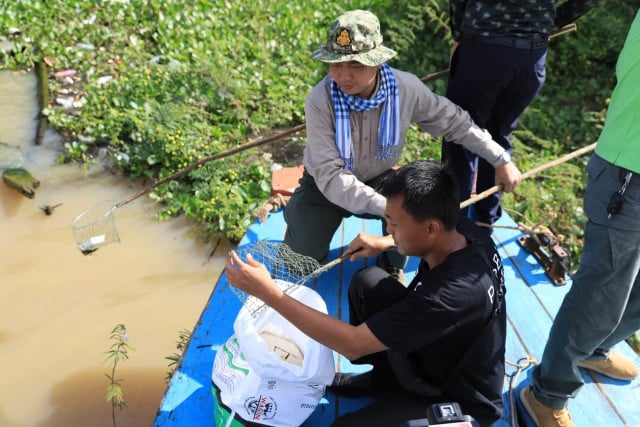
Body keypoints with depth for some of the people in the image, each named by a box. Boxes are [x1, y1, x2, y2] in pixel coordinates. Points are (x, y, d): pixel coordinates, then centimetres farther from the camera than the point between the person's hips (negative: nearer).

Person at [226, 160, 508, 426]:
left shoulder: (453, 293, -40)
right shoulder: (463, 230, -16)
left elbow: (352, 344, -33)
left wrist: (267, 292, -31)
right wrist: (386, 243, -3)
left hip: (460, 402, -7)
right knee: (368, 281, -1)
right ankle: (384, 377, 14)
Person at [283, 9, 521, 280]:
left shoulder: (406, 88, -21)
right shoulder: (320, 102, -30)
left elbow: (454, 122, -4)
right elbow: (331, 176, -33)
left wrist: (500, 159, -3)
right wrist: (386, 206, -44)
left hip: (379, 180, 2)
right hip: (325, 187, -2)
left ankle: (393, 267, 5)